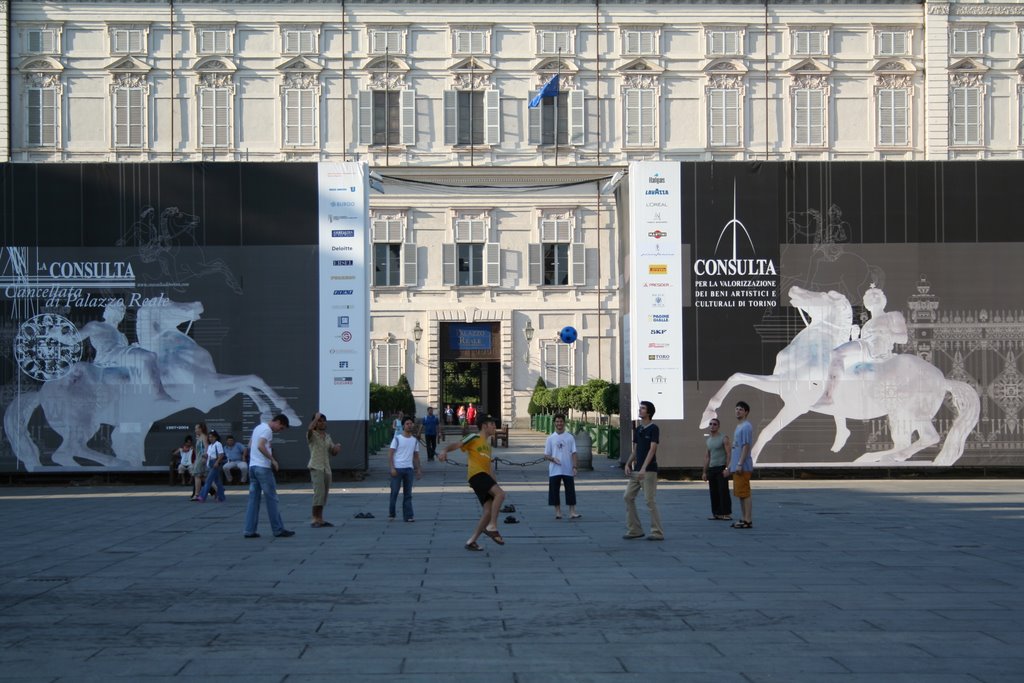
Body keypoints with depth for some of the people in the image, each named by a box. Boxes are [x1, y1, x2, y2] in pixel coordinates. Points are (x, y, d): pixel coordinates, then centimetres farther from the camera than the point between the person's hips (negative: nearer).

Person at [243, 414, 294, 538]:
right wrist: (272, 459, -17)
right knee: (271, 499, -2)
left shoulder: (258, 427, 18)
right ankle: (278, 530, 2)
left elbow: (250, 445, 24)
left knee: (253, 499, 8)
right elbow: (261, 446, -24)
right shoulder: (267, 430, -11)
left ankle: (250, 531, 4)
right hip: (263, 467, -9)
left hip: (252, 466, 9)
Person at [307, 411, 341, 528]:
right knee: (319, 492, -18)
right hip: (316, 467, -7)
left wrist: (337, 448, -1)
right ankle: (315, 519, -16)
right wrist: (316, 417, -18)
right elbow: (309, 429, -28)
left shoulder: (328, 437, 18)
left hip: (326, 468, 7)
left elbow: (333, 452, 21)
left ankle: (320, 519, 16)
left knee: (324, 494, 9)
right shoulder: (312, 435, -3)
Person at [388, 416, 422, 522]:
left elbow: (416, 456, 18)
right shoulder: (397, 438, -2)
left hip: (409, 469, 4)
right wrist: (392, 468, -13)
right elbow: (390, 454, -5)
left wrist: (418, 469, 10)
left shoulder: (415, 440, 12)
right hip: (397, 468, -4)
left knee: (408, 494, 4)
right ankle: (391, 514, 11)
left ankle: (408, 516, 3)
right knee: (394, 492, -1)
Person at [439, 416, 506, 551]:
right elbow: (457, 445, -10)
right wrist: (445, 451, -29)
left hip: (484, 476, 9)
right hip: (476, 474, -9)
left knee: (489, 511, -1)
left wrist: (494, 482, 25)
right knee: (500, 494, -27)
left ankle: (471, 541, 3)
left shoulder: (487, 444, 27)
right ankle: (492, 527, -25)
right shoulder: (474, 438, 2)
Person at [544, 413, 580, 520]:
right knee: (554, 491, 2)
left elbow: (573, 453, 3)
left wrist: (574, 467, -7)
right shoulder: (550, 438, 5)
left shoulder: (570, 437, 5)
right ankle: (557, 511, 12)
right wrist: (553, 459, -14)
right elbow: (546, 455, 6)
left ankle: (572, 512, -3)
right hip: (554, 470, 1)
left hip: (568, 470, 0)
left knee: (570, 491, -3)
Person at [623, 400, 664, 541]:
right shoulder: (637, 430, 14)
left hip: (649, 470, -8)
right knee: (628, 497, 5)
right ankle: (635, 530, 11)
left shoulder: (653, 429, -9)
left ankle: (657, 532, -1)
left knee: (650, 500, -7)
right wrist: (628, 464, 3)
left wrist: (643, 468, -24)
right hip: (636, 470, 8)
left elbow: (652, 449, -16)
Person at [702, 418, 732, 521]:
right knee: (714, 492, 4)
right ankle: (716, 513, 8)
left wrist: (727, 469, -18)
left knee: (723, 491, -10)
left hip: (721, 468, -6)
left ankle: (727, 513, -7)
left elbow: (728, 454, -9)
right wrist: (705, 472, 16)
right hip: (711, 469, 6)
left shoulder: (724, 438, -4)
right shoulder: (708, 440, 16)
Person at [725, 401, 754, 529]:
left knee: (744, 493, -9)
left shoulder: (746, 427, -11)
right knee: (740, 494, 12)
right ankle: (743, 519, 17)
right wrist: (730, 466, 22)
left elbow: (746, 446, -17)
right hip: (736, 467, 10)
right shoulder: (738, 427, 19)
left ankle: (748, 521, -8)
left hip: (743, 467, -10)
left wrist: (740, 464, -21)